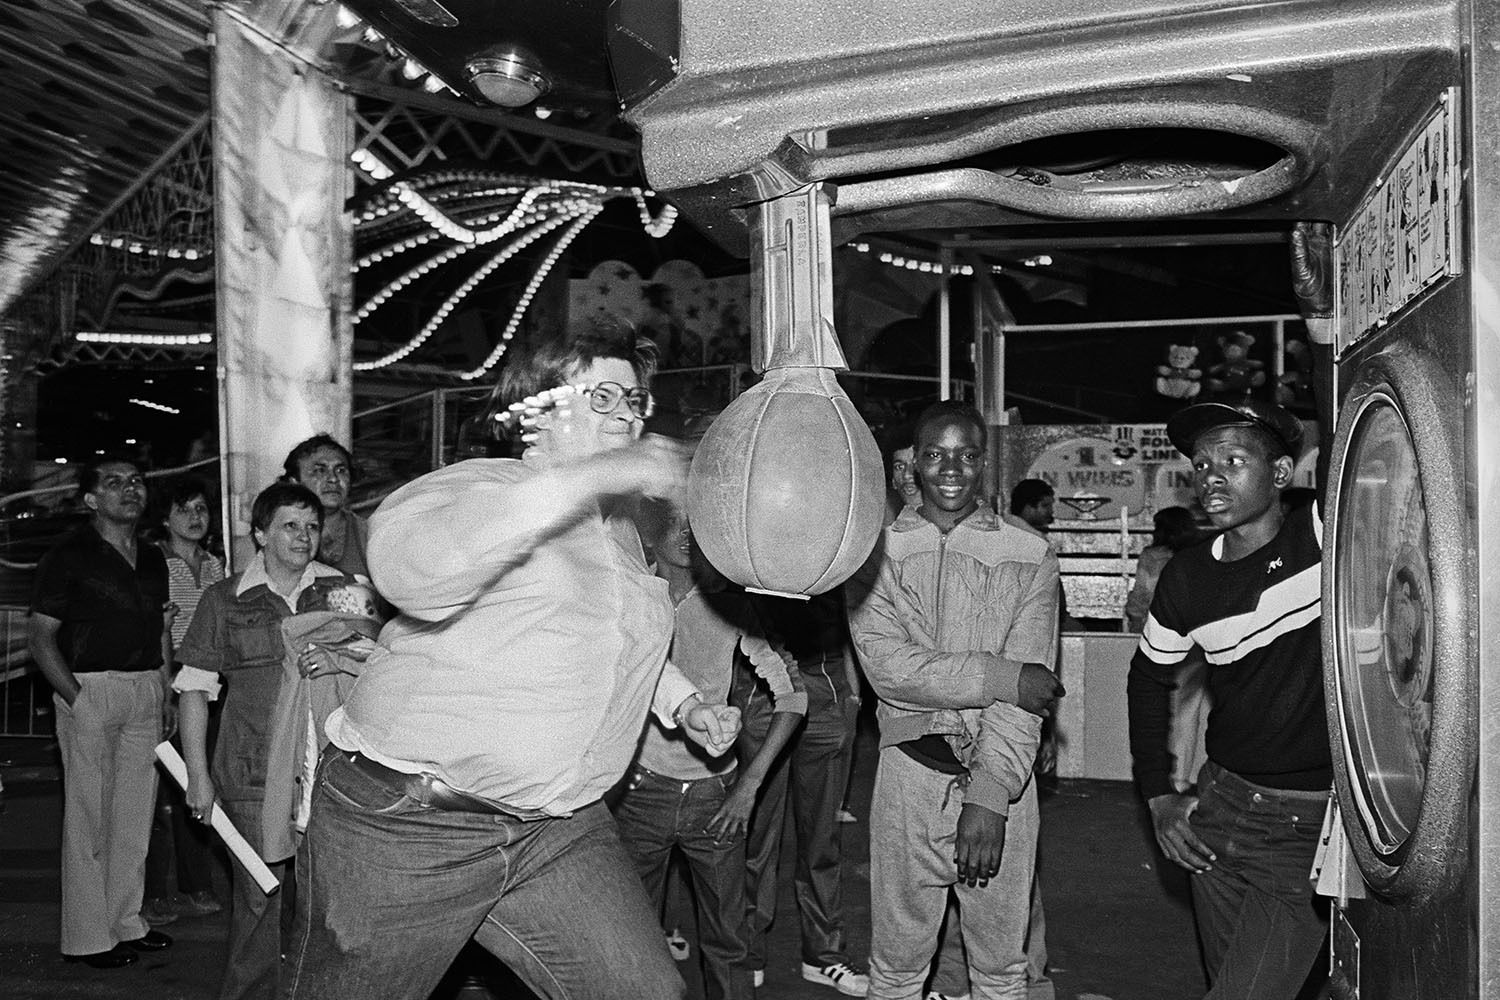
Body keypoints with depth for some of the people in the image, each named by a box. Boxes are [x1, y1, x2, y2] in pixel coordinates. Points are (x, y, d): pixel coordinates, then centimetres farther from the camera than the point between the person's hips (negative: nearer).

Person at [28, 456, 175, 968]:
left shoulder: (152, 558, 14)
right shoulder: (69, 556, -5)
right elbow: (41, 635, -8)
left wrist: (164, 692, 10)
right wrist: (75, 698, -16)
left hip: (146, 690, 6)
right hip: (91, 689, -6)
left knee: (136, 812, 10)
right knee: (89, 815, 0)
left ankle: (126, 921, 22)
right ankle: (87, 936, 10)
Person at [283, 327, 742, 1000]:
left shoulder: (621, 528, 14)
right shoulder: (478, 487, -12)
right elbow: (411, 567, -37)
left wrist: (684, 704, 16)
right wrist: (586, 477, -38)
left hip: (559, 829, 6)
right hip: (407, 821, -6)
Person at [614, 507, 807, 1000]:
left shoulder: (729, 603, 0)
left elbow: (791, 692, 2)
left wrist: (750, 780, -3)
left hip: (714, 795, 1)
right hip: (641, 789, -1)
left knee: (726, 938, 7)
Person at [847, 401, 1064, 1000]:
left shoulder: (1030, 558, 1)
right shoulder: (876, 553, 2)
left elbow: (1024, 694, -7)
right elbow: (887, 668, -10)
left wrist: (989, 794, -17)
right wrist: (1000, 676, -15)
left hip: (1001, 776, 0)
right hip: (910, 773, 0)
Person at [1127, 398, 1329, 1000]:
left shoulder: (1326, 534, -11)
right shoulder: (1186, 579, 0)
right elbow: (1149, 679, 13)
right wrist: (1159, 798, 9)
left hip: (1314, 821, -4)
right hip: (1222, 807, 5)